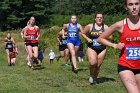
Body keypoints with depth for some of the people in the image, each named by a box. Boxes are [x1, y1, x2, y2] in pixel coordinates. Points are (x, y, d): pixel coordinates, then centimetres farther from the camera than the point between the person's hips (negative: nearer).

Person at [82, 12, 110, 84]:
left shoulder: (105, 27, 3)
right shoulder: (90, 26, 1)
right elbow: (83, 33, 12)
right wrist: (87, 39, -5)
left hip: (102, 49, 2)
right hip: (91, 48, -2)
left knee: (98, 66, 5)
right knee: (93, 63, -23)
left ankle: (94, 79, 27)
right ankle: (91, 75, 7)